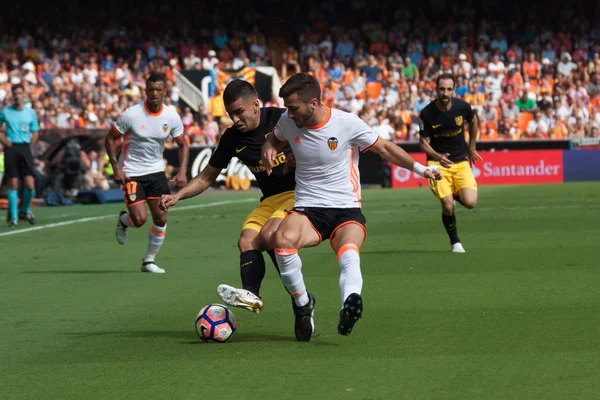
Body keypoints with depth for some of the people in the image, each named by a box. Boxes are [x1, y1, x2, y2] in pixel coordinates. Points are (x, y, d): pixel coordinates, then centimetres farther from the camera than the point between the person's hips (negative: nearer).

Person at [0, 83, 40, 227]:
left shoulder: (30, 113, 6)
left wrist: (29, 148, -1)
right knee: (13, 184, -2)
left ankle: (25, 210, 18)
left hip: (25, 148, 1)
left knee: (30, 185, -8)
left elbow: (35, 133, 12)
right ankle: (13, 217, 6)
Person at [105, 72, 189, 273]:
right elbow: (110, 139, -7)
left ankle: (149, 261, 15)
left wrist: (182, 172, -8)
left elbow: (183, 144, 6)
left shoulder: (171, 116, -6)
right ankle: (123, 220, 23)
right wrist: (116, 168, -16)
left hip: (156, 170, 4)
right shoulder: (131, 114, -17)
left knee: (161, 218, -3)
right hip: (131, 172, -4)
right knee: (140, 218, -15)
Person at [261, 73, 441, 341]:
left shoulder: (347, 123, -8)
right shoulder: (288, 122, 2)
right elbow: (274, 140, 25)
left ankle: (349, 307, -64)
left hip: (347, 211, -2)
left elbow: (384, 148, 5)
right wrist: (269, 150, 1)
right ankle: (302, 303, -11)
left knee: (349, 254, -36)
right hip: (307, 209, 3)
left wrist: (420, 168, 0)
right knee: (284, 239, -32)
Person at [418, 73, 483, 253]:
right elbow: (423, 142, -7)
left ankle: (456, 194, 22)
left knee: (470, 202, -16)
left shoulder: (463, 107, -8)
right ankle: (455, 242, 11)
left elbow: (473, 122, 14)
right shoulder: (427, 114, -14)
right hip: (438, 162, -2)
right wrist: (437, 156, -26)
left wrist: (471, 148, 20)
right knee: (448, 206, -15)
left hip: (461, 162, 2)